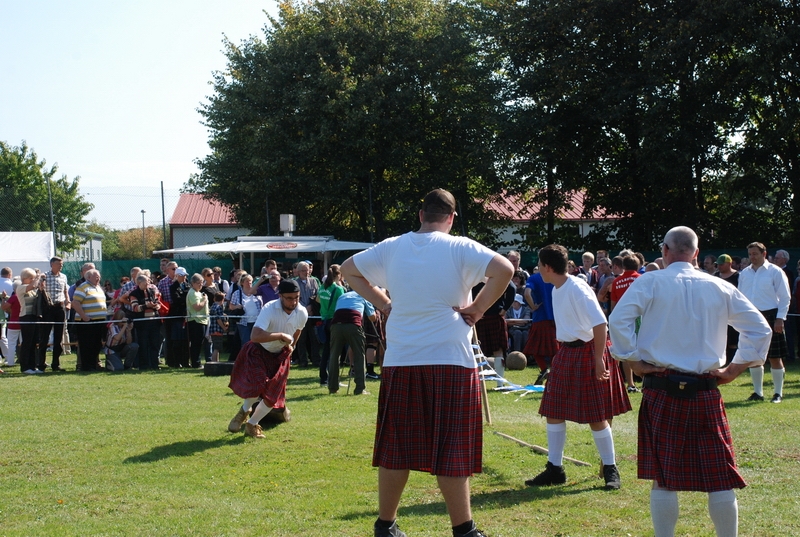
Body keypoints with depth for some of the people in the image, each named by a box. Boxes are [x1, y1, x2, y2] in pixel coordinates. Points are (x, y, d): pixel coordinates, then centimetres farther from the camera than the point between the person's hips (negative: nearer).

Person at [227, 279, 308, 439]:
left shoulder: (302, 313, -13)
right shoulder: (269, 309, -31)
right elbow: (255, 336, -44)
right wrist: (281, 335, -40)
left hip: (280, 355, 5)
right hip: (259, 351, -5)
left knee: (273, 395, -2)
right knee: (256, 387, -22)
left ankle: (252, 424, 21)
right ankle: (244, 411, 12)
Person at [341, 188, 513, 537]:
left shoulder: (391, 248, 7)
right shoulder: (460, 248, -5)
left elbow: (348, 270, 18)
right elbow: (504, 269, -18)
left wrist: (383, 303, 13)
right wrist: (477, 308, -7)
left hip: (400, 363, 4)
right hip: (450, 361, -3)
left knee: (398, 446, 12)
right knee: (451, 449, 0)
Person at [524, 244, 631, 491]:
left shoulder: (577, 289, -20)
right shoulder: (557, 290, 9)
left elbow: (600, 323, -24)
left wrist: (598, 359, -25)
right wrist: (562, 355, 17)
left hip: (587, 353, -9)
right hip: (565, 353, 9)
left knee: (596, 416, -3)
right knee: (553, 412, 8)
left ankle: (610, 470, 9)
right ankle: (555, 469, 15)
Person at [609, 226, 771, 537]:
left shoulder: (650, 283, -1)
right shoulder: (720, 288, 7)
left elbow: (618, 320, -13)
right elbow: (759, 329, 8)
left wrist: (634, 362, -5)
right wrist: (735, 369, 11)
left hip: (662, 390, -2)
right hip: (706, 393, 2)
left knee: (663, 479, 5)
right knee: (720, 480, 7)